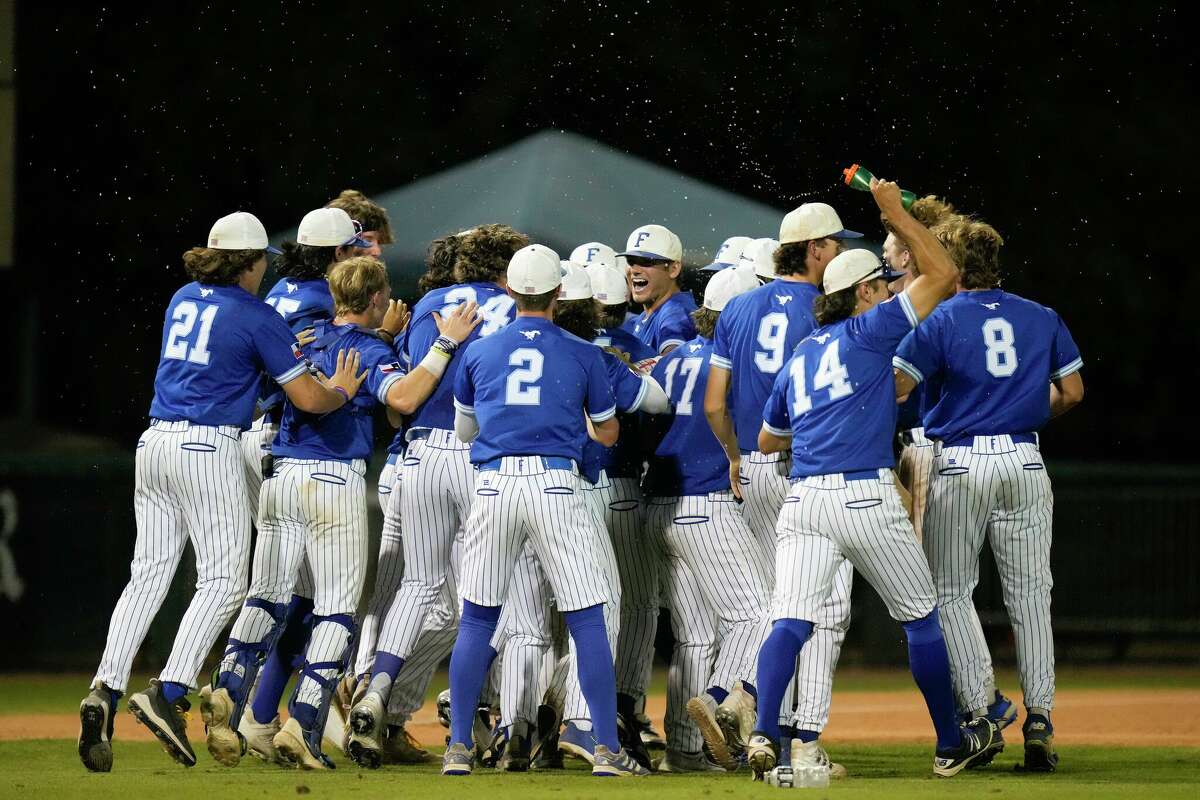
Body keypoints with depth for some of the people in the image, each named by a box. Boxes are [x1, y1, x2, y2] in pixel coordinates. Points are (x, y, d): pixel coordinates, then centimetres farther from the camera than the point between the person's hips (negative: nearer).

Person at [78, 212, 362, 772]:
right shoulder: (258, 318, -5)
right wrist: (343, 390, 15)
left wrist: (287, 346, 35)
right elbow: (310, 399, -6)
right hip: (209, 449, -7)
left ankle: (105, 690, -9)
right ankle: (169, 693, -17)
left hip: (155, 445, 7)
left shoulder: (183, 300, 16)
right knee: (223, 580, -2)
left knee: (148, 575, 6)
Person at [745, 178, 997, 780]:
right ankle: (950, 745, 19)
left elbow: (766, 440, 29)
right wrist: (896, 215, 9)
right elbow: (943, 275, 0)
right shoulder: (869, 331, 3)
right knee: (920, 617, 11)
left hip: (803, 502, 5)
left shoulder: (798, 359, 21)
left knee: (790, 621, -7)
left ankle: (763, 732, -28)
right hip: (866, 497, -5)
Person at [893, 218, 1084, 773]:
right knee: (1030, 594, 7)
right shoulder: (1042, 319, 8)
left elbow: (892, 389, -13)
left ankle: (981, 706, -6)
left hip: (959, 466, -3)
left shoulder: (939, 321, -4)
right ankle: (1039, 719, -1)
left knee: (951, 592, 7)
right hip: (1025, 464, 3)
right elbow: (1071, 393, 9)